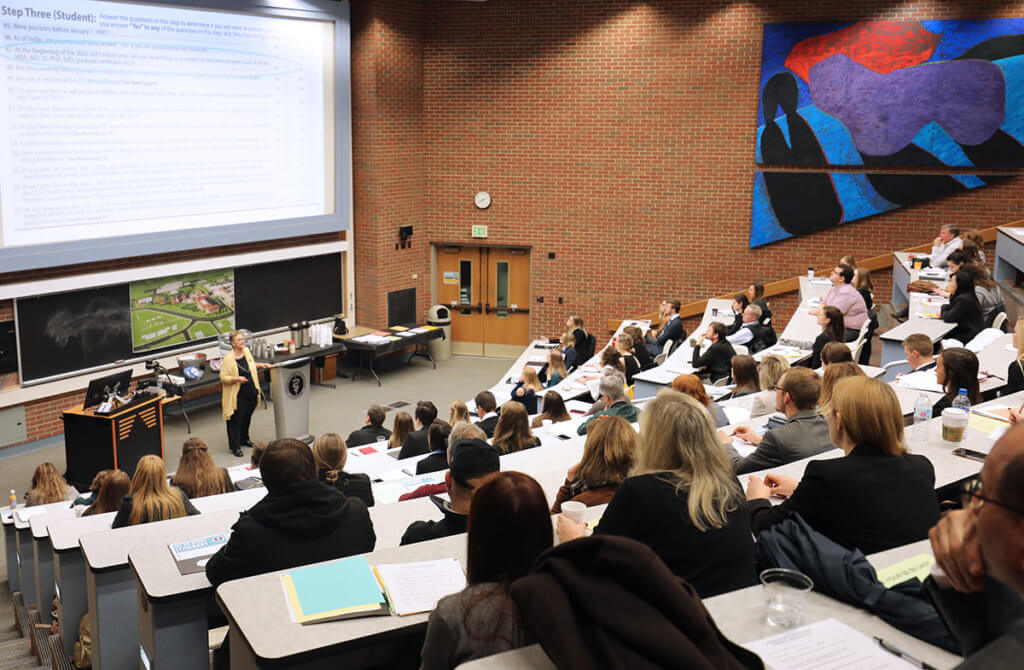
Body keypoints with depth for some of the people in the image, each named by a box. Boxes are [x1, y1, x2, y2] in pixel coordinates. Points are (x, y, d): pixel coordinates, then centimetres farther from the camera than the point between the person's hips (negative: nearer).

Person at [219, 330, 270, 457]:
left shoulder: (246, 351, 5)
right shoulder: (228, 358, -18)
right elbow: (223, 377, -16)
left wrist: (261, 365, 12)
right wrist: (237, 378, -29)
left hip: (251, 393, 7)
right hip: (237, 395, -7)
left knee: (247, 417, 21)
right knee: (236, 420, 0)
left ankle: (244, 439, 41)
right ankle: (235, 447, 10)